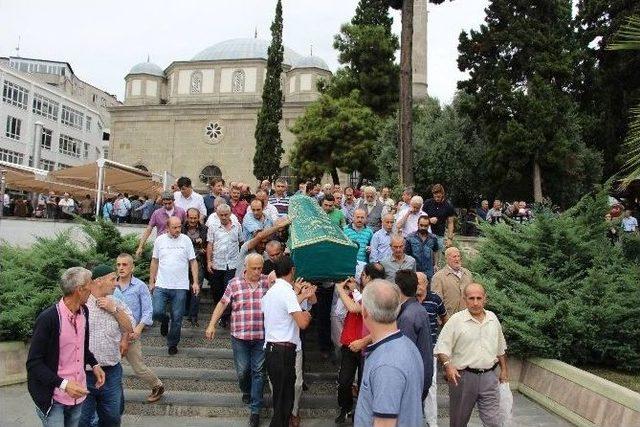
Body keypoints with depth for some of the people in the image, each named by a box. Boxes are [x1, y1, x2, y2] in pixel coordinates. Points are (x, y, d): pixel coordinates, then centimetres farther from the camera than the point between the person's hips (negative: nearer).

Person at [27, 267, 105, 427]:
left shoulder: (84, 312, 2)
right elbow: (33, 364, -17)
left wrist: (94, 364, 4)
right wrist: (63, 384, -25)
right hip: (54, 397, -6)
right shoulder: (48, 318, -20)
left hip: (78, 393, 7)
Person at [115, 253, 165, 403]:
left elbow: (148, 310, -8)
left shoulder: (140, 286, -5)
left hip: (131, 335, -3)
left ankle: (157, 387, 27)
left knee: (139, 368, 3)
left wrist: (139, 328, -21)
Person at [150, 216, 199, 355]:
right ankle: (165, 320, 24)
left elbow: (193, 262, 1)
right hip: (161, 286, 1)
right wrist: (151, 282, 10)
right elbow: (154, 262, 11)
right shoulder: (160, 240, 3)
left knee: (177, 318, 4)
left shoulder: (186, 240, -1)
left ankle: (172, 344, 23)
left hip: (180, 287, -1)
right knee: (156, 312, -11)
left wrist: (195, 282, -5)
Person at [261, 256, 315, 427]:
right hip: (284, 351, -9)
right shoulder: (287, 291, -15)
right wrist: (307, 315, -1)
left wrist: (301, 297, 32)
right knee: (284, 400, 0)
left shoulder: (271, 291, 13)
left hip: (271, 349, 9)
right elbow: (302, 323, -22)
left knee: (280, 397, 19)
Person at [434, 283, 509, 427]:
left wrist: (504, 370, 21)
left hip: (489, 377, 3)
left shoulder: (493, 318, 8)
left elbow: (500, 349, 21)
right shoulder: (456, 320, -8)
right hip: (463, 377, -3)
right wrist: (447, 365, -26)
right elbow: (441, 347, -10)